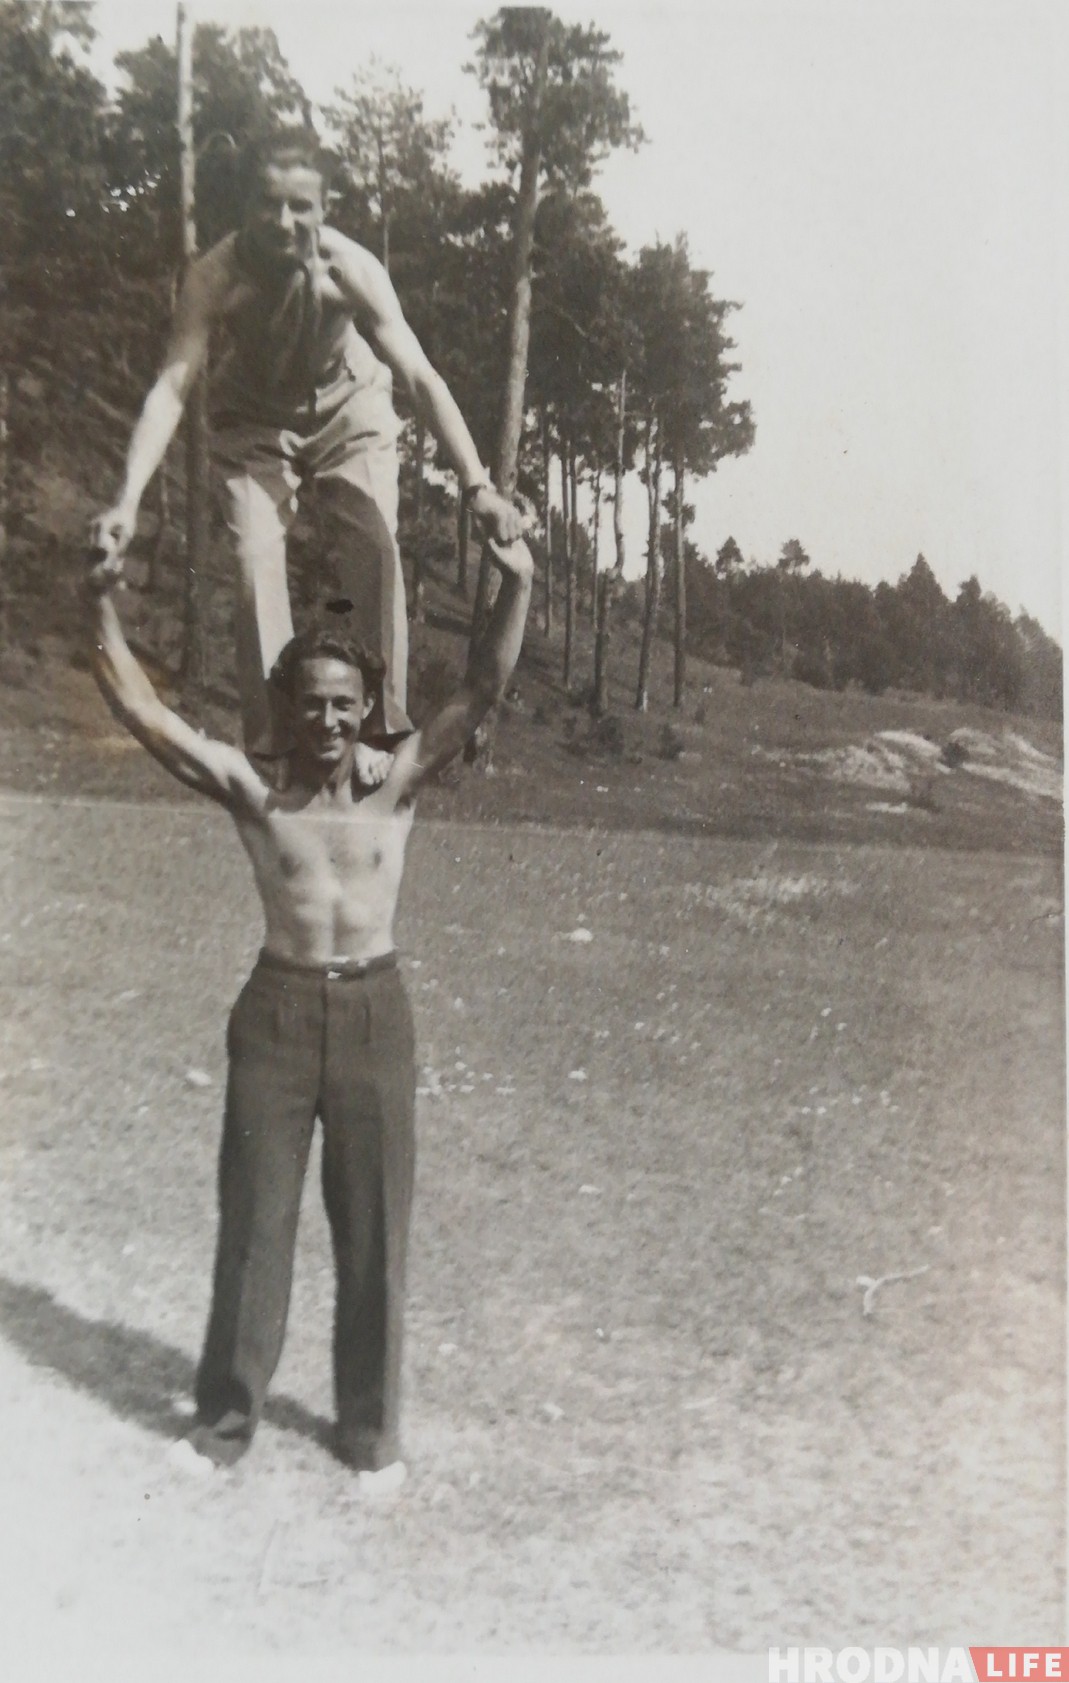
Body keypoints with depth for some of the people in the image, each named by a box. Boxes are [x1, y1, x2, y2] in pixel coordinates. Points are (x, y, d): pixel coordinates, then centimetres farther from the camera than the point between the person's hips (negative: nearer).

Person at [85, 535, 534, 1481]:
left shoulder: (397, 786, -4)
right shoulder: (252, 791, -4)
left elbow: (484, 691, -11)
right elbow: (142, 711, -8)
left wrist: (516, 588, -22)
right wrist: (103, 606, -16)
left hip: (374, 1013, 0)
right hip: (276, 1011, 0)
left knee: (373, 1230, 9)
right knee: (253, 1222, 9)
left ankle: (370, 1426, 26)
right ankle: (228, 1411, 29)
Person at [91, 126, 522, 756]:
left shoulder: (353, 270, -31)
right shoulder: (215, 276, -29)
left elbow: (421, 378, -33)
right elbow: (173, 387, -33)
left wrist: (477, 485, -43)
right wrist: (129, 499, -46)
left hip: (348, 408, 0)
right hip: (254, 418, 1)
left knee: (374, 549, -17)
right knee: (257, 562, -13)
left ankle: (381, 722, -8)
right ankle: (271, 737, -6)